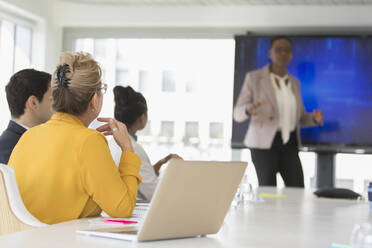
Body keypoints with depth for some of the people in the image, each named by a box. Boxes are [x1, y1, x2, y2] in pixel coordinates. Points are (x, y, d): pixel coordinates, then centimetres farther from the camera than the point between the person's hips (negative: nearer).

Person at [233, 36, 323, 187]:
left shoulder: (293, 82, 13)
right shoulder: (254, 77, -4)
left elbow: (298, 118, 16)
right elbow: (238, 114, -6)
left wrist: (315, 119, -7)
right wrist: (249, 110, -30)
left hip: (288, 144, 5)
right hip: (264, 143, -5)